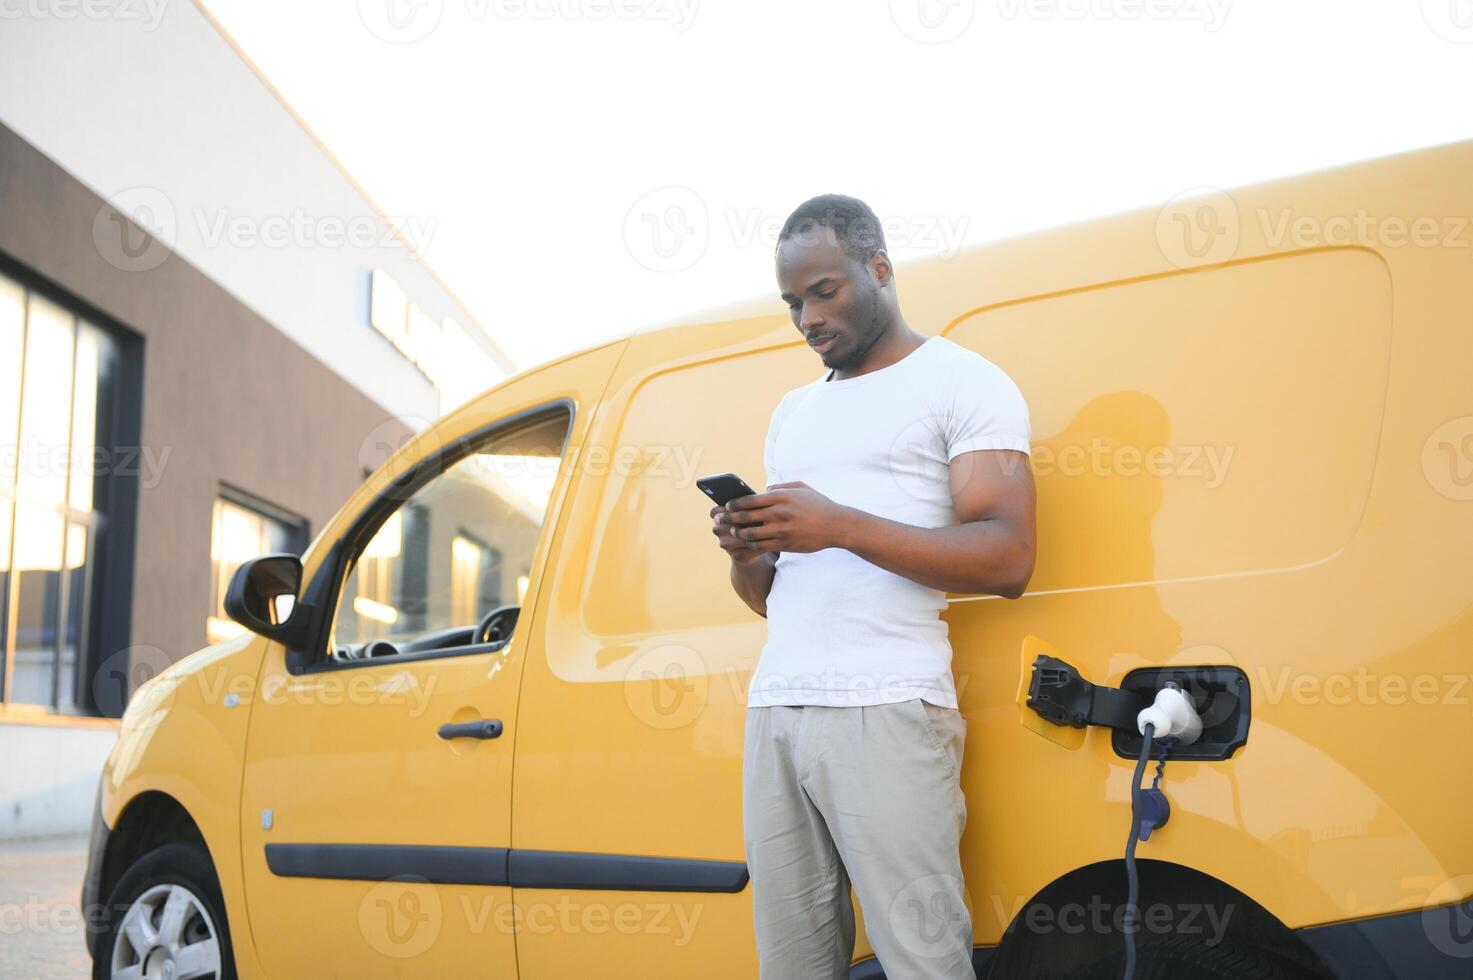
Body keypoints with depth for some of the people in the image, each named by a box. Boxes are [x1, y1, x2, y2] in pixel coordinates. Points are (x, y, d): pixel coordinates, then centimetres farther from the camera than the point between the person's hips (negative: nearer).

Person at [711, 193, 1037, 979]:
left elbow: (1007, 559, -10)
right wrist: (744, 552, 2)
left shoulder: (961, 382, 4)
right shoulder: (794, 411, 25)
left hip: (886, 714, -6)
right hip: (774, 710, 6)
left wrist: (840, 526, -16)